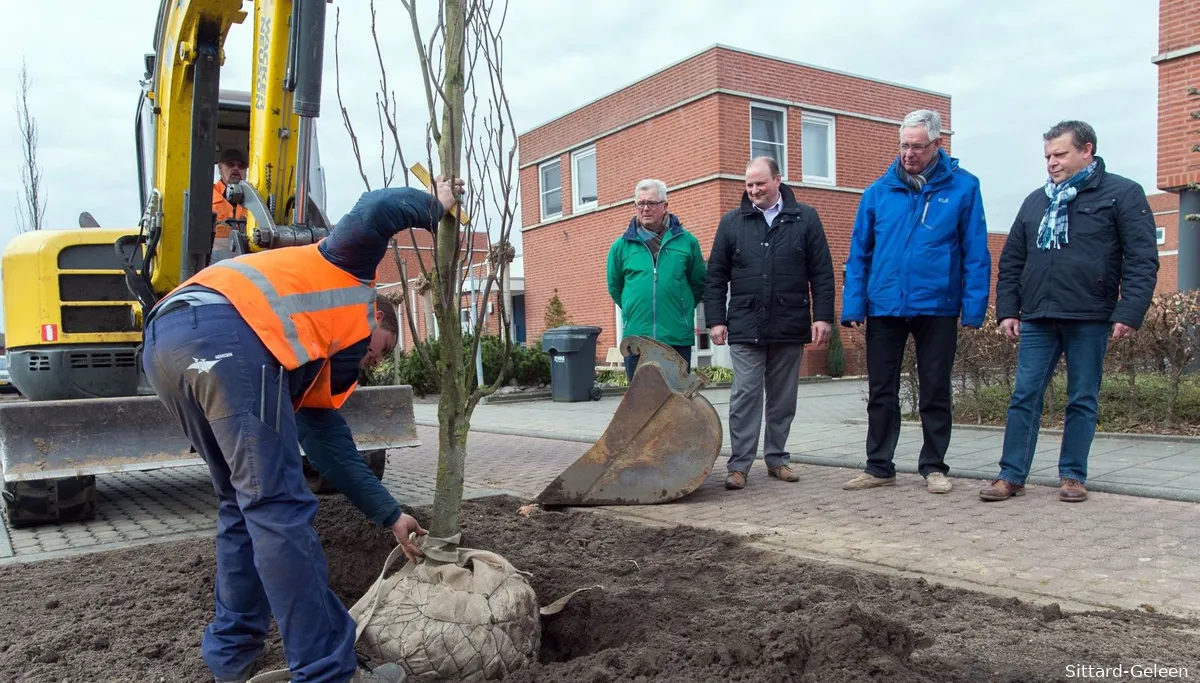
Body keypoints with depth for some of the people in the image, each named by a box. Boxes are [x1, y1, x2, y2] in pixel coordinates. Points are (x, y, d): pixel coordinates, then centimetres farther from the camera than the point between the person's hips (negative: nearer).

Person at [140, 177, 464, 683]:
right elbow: (376, 211, 5)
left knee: (243, 505, 21)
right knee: (278, 506, -7)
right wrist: (435, 206, 22)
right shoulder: (348, 274, 24)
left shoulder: (322, 372, 37)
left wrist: (390, 515, 33)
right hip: (225, 333, -9)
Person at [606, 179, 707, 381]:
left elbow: (698, 284, 13)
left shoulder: (686, 241, 4)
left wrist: (682, 309, 11)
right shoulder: (622, 246, 6)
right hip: (635, 337, 1)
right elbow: (614, 288, 17)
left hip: (678, 338, -1)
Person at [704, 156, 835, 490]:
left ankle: (777, 458, 22)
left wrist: (823, 316, -4)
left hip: (790, 327, 1)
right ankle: (739, 465, 3)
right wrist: (716, 319, 1)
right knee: (745, 397, -2)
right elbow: (715, 276, 7)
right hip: (745, 328, 0)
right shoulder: (732, 222, 7)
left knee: (783, 399, 9)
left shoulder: (805, 218, 5)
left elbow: (822, 272, 3)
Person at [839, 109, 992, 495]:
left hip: (938, 308, -2)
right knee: (881, 392, 9)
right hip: (884, 307, 2)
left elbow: (976, 254, -4)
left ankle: (933, 467, 23)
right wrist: (853, 305, -3)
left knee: (935, 393, 10)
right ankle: (879, 467, 20)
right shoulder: (879, 190, 3)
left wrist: (974, 308, -10)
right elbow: (859, 253, 4)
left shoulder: (963, 187, -2)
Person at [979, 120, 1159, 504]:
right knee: (1024, 396, 1)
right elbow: (1011, 260, 16)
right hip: (1037, 319, 4)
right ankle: (1011, 476, 5)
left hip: (1089, 318, -4)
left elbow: (1143, 259, -6)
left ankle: (1073, 477, 15)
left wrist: (1129, 312, -14)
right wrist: (1007, 309, 8)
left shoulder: (1122, 194, 1)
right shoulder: (1036, 202, 16)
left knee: (1082, 401, 5)